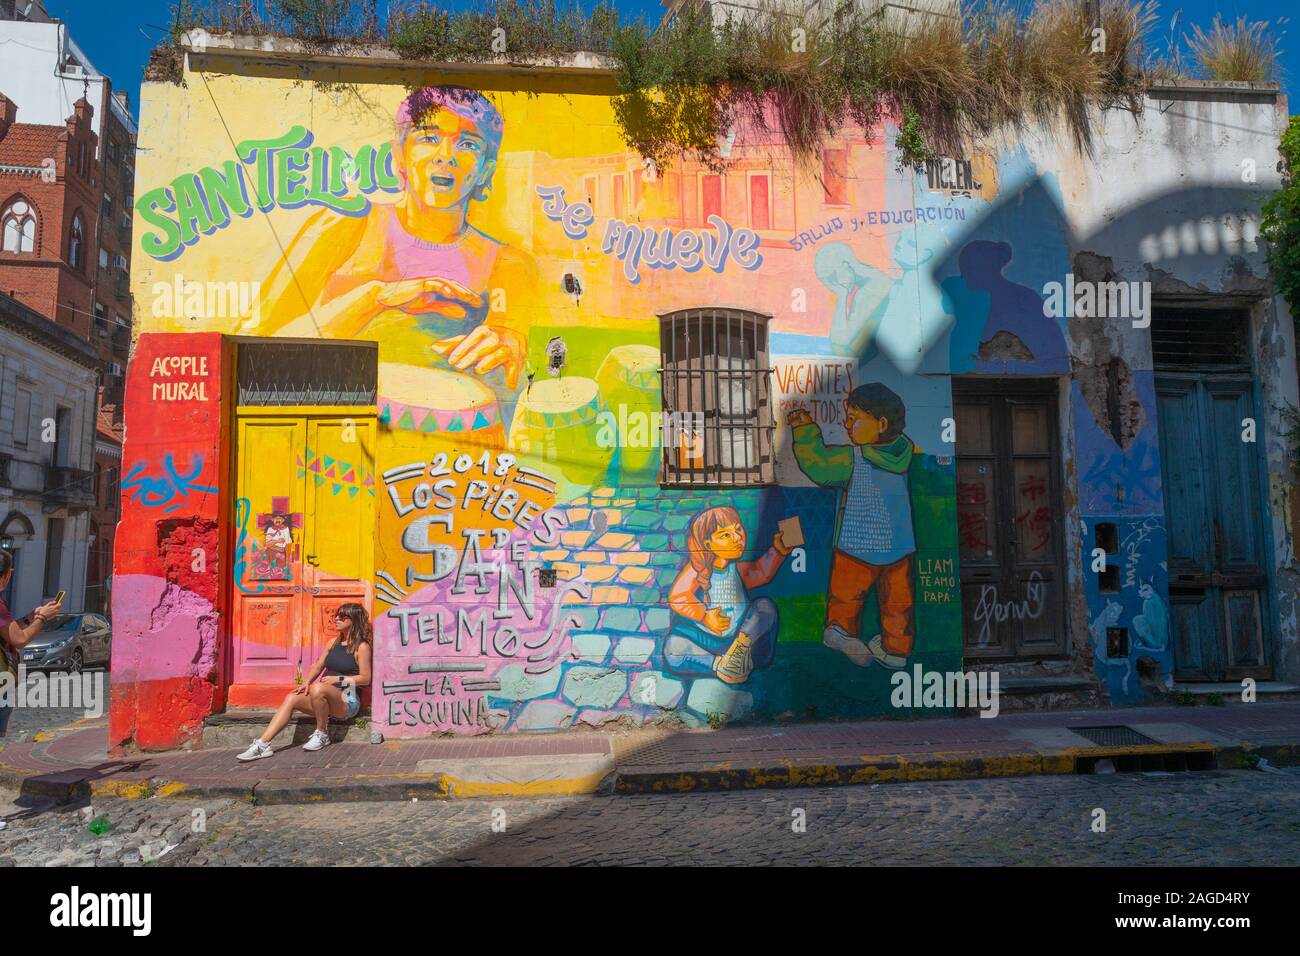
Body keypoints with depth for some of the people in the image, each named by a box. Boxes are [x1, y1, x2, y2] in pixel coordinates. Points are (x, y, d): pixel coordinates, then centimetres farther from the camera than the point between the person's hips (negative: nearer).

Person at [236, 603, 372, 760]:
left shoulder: (361, 646, -6)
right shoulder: (333, 643, 15)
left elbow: (365, 678, -10)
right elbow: (318, 666, 17)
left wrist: (338, 679, -15)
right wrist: (307, 682, -2)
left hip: (348, 701, -7)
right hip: (325, 699, 7)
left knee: (317, 688, -34)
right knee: (292, 698, -14)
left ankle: (322, 735, -15)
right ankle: (262, 744, -20)